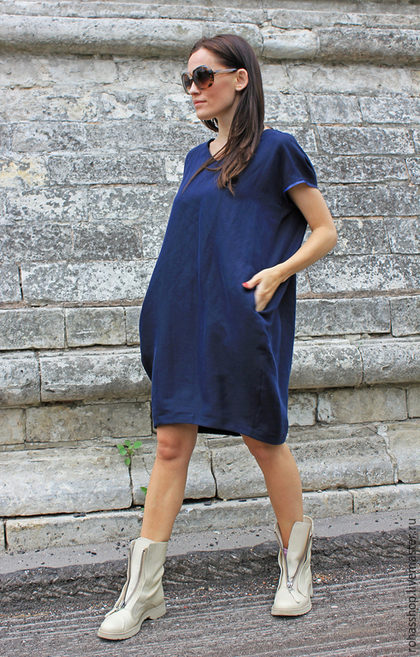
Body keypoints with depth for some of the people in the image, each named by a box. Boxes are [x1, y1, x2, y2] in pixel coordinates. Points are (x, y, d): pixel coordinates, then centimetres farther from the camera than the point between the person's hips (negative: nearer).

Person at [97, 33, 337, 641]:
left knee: (264, 439, 4)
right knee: (171, 441, 2)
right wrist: (169, 304, 12)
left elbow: (325, 232, -1)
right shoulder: (198, 158, 17)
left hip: (245, 319, -5)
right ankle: (143, 588, 6)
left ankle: (296, 566, 25)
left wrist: (275, 273, -15)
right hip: (186, 319, 6)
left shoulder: (276, 148, -2)